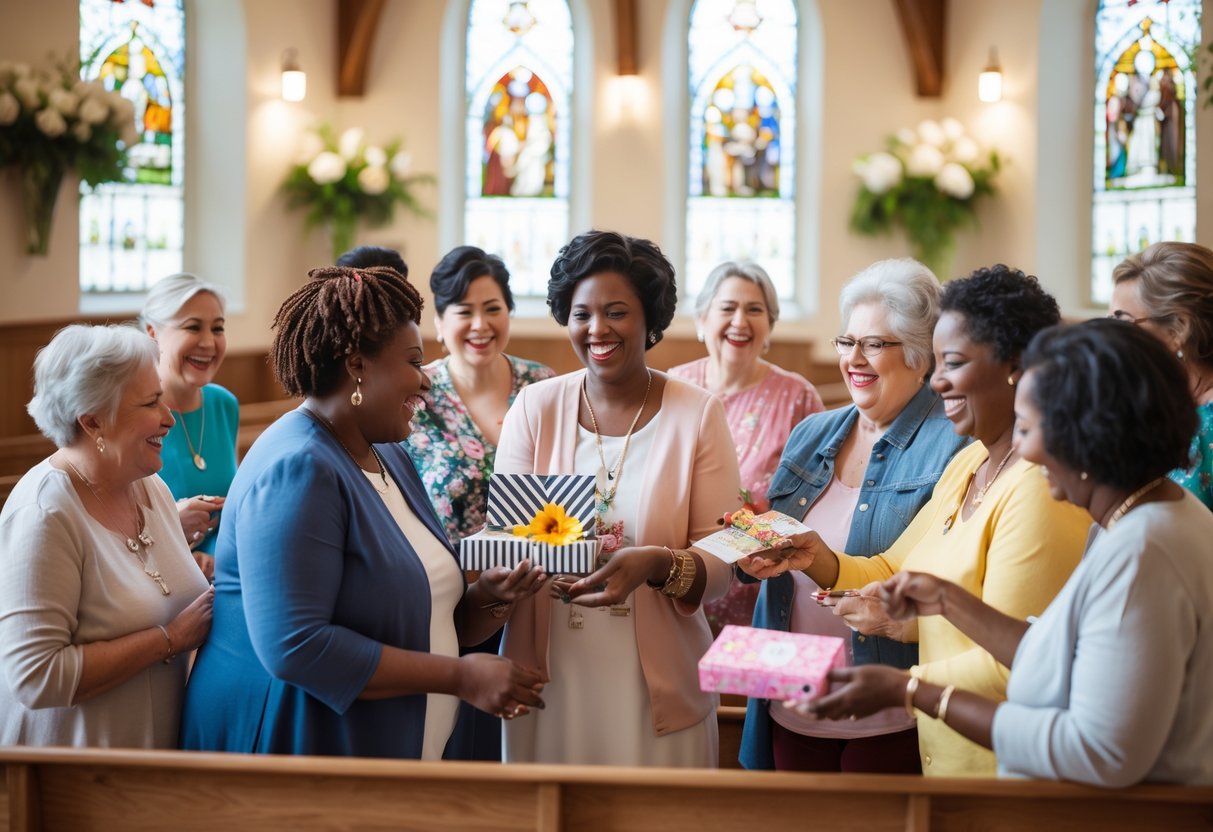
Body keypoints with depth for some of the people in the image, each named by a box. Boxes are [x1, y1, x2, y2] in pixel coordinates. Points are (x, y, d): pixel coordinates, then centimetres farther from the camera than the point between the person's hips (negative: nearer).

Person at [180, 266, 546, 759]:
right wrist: (460, 677, -24)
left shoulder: (391, 458, 9)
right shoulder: (297, 470, -19)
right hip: (293, 743, -8)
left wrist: (483, 601, -7)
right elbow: (293, 646, -28)